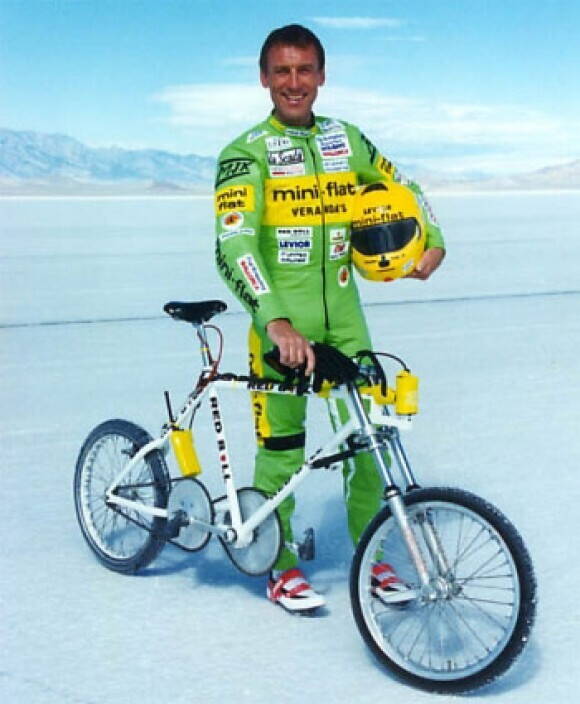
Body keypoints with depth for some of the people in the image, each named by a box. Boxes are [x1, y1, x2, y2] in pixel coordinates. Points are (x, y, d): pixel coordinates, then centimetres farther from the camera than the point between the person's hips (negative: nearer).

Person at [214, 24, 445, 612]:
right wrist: (276, 323, -35)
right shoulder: (247, 153, -10)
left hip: (343, 316, 4)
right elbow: (234, 247, -22)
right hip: (281, 324, -4)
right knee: (281, 448, 2)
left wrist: (433, 243, 6)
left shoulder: (347, 139, 7)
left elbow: (400, 189, 22)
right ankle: (281, 568, 20)